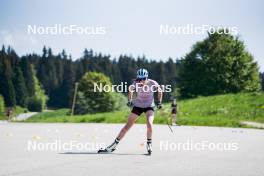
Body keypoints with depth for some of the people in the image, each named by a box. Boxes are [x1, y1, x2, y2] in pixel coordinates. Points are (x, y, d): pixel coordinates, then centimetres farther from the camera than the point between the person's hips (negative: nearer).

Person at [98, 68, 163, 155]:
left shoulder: (152, 83, -20)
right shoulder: (135, 83, -18)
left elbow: (160, 91, 2)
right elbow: (130, 90, 6)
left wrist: (159, 102, -4)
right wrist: (129, 101, -3)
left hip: (149, 106, -1)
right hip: (138, 105, 2)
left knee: (149, 123, -28)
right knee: (128, 125, -1)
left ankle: (149, 144, -6)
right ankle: (114, 145, 7)